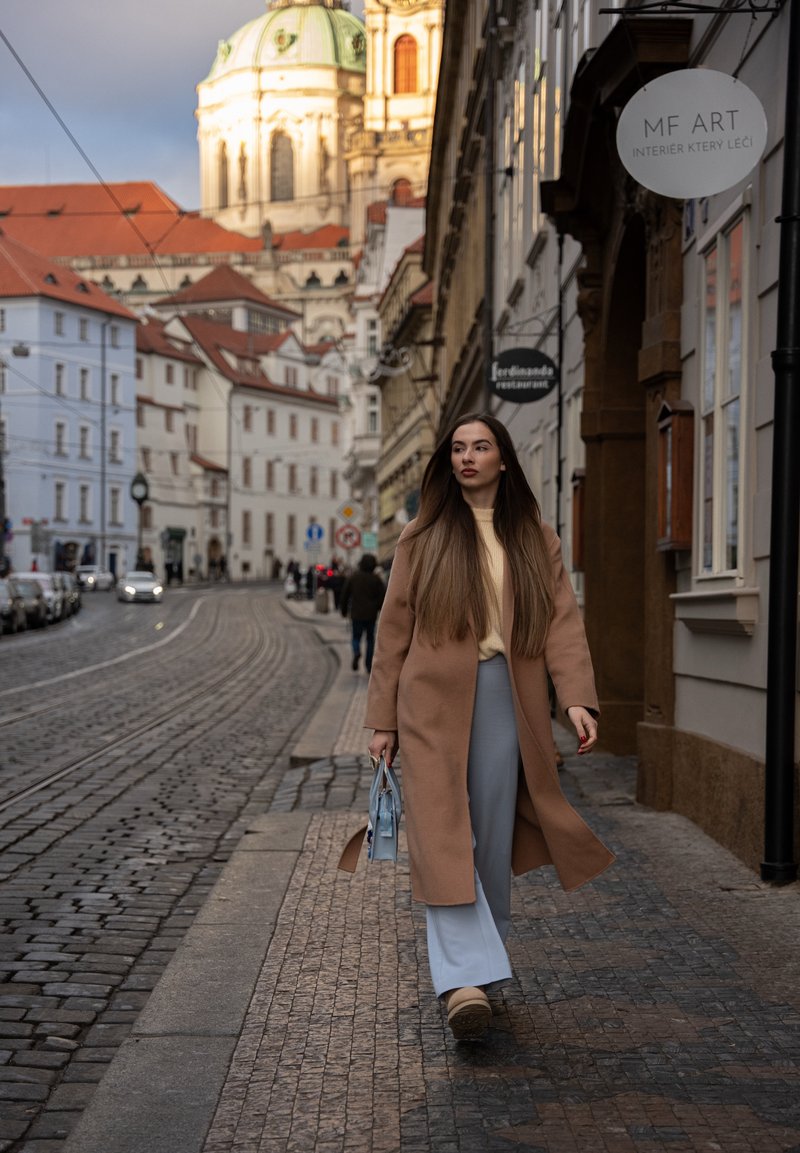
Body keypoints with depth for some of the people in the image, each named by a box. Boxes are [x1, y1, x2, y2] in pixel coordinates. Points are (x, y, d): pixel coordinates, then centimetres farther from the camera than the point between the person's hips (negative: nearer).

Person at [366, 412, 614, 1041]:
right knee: (445, 837, -12)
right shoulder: (423, 538, 8)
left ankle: (480, 964, 21)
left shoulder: (535, 539, 11)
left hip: (507, 701, 1)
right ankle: (466, 978, -18)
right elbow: (394, 630, 8)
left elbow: (563, 622, 1)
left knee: (494, 840, 6)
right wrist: (384, 719, 4)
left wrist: (577, 697, -14)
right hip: (435, 704, -1)